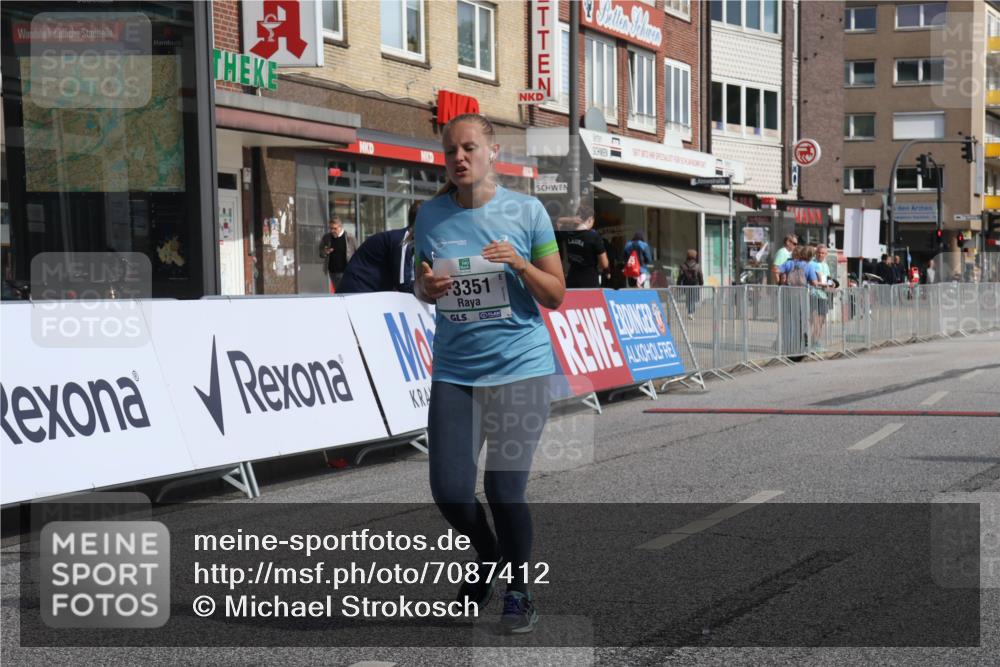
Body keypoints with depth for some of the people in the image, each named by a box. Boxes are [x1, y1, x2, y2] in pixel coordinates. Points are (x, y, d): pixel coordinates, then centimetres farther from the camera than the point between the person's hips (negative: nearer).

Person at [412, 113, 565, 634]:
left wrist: (520, 264, -18)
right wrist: (428, 286, -9)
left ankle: (518, 594, 18)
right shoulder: (431, 215, 3)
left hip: (520, 366, -3)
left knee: (504, 490, -5)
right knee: (449, 491, 0)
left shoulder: (526, 211, -3)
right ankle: (487, 555, 33)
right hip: (453, 371, 3)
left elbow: (555, 296, 0)